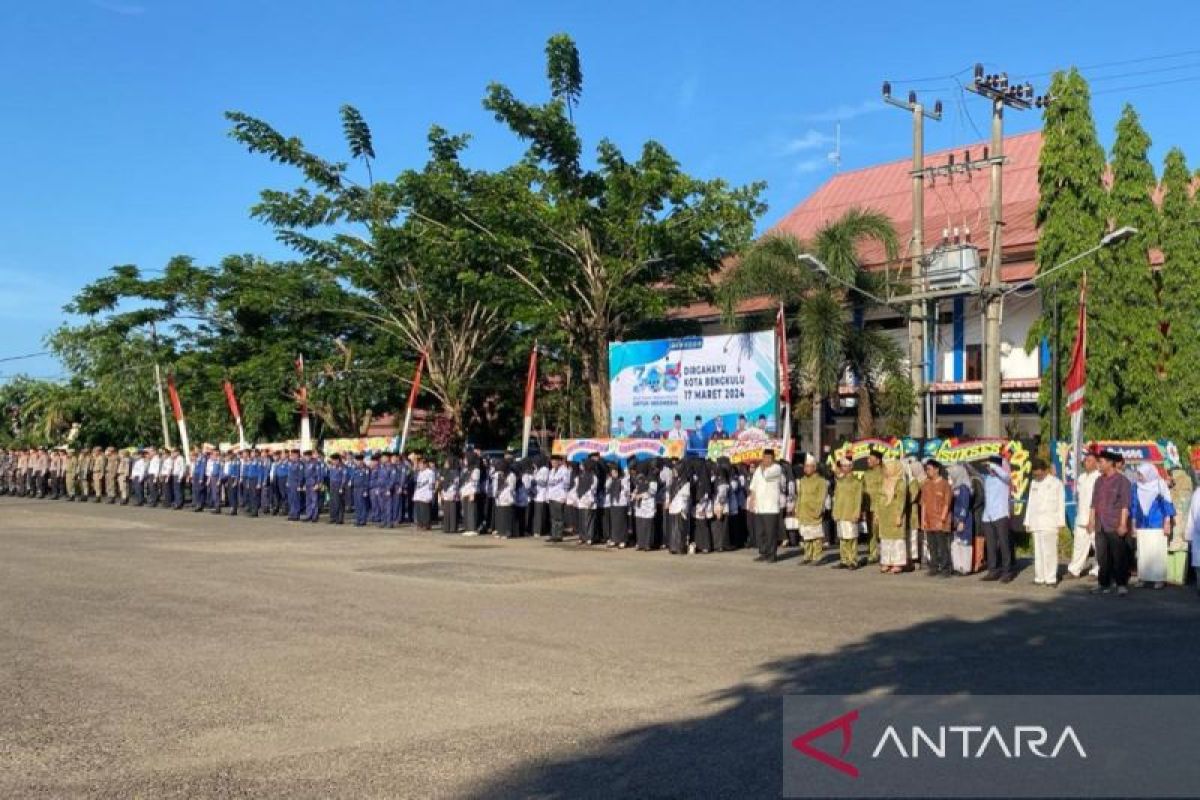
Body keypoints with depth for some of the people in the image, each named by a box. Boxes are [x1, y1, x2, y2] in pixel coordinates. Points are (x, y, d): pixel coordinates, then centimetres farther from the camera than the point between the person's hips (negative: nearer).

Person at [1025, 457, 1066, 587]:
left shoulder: (1056, 482, -1)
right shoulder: (1033, 483, 14)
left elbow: (1061, 503, -2)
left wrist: (1061, 522, -5)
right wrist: (1028, 522, 14)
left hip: (1050, 523, -5)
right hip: (1036, 523, 5)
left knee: (1049, 551, -8)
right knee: (1038, 551, 3)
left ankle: (1051, 578, -5)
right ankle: (1039, 577, 5)